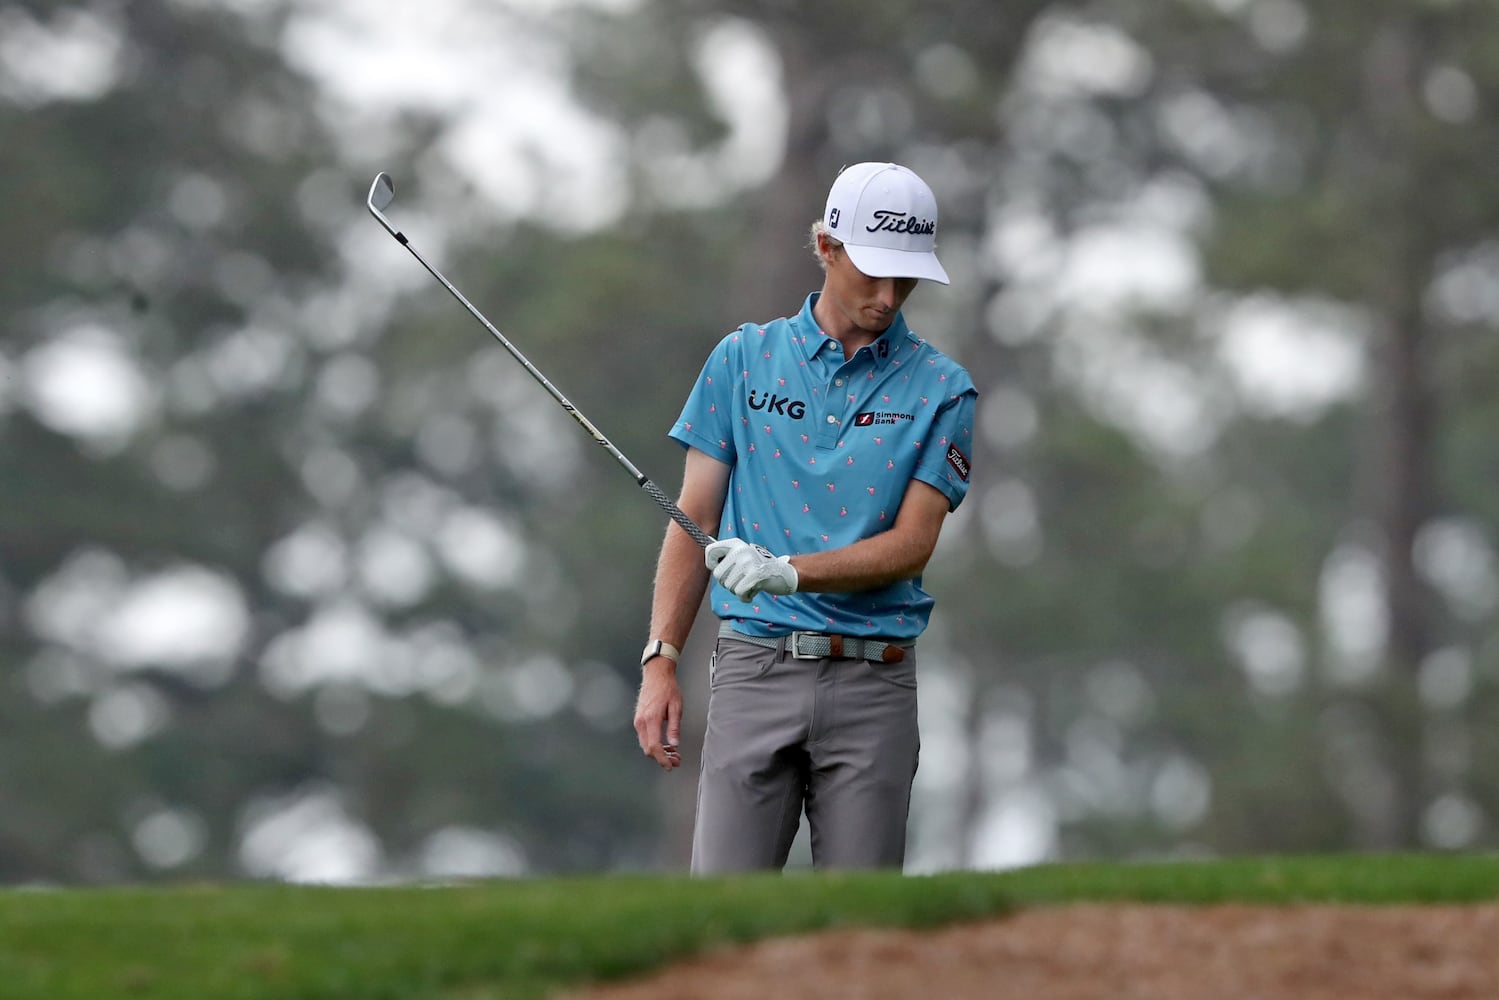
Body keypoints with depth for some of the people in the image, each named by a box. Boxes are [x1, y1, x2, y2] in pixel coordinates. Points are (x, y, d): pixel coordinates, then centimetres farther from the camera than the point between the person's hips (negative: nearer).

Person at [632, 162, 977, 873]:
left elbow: (913, 543, -3)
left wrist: (789, 571, -18)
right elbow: (695, 520, 8)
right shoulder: (744, 360, 8)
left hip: (873, 683, 0)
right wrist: (660, 660, -1)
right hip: (756, 669, 0)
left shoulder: (940, 388, 5)